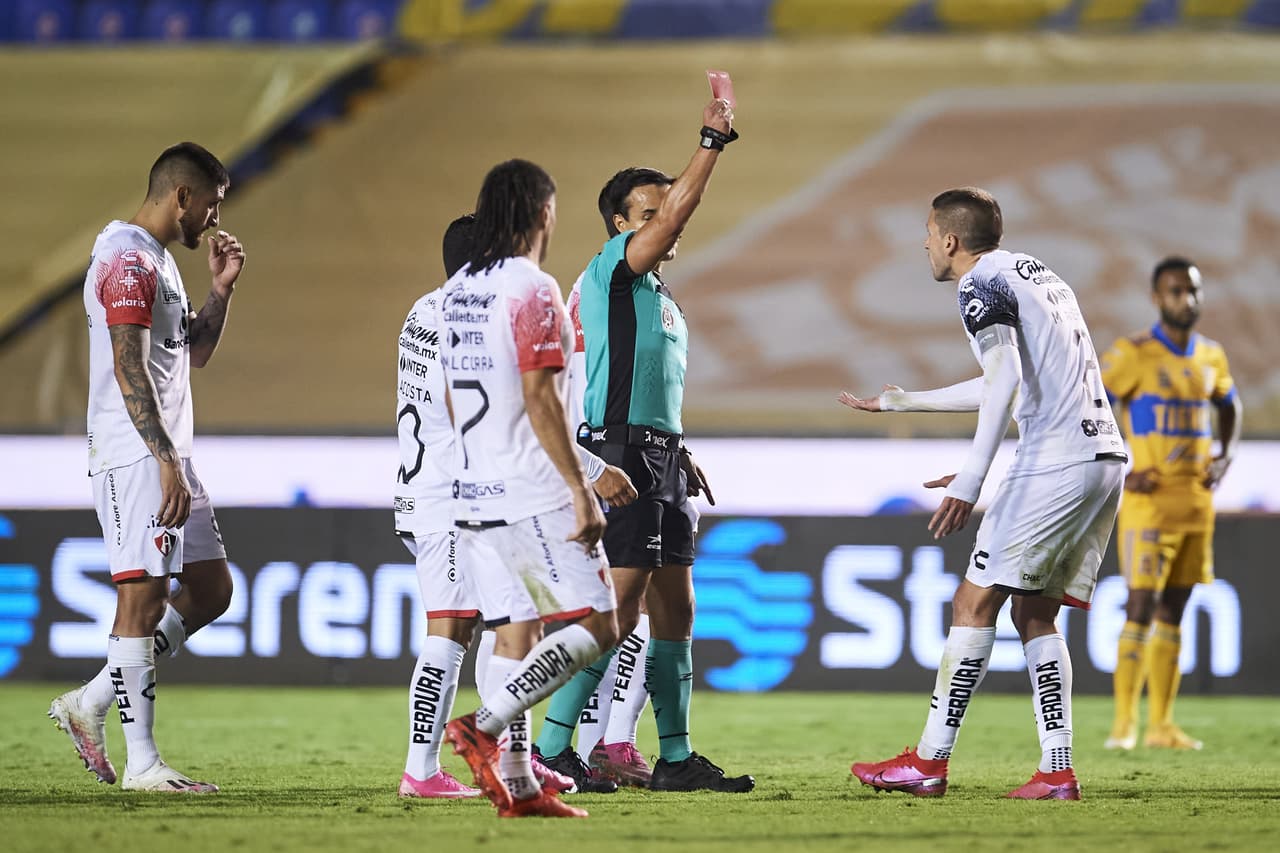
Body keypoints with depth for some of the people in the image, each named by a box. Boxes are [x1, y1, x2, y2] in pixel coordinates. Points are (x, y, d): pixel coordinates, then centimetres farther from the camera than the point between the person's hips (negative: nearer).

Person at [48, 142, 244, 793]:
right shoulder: (128, 260, -13)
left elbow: (195, 354, 29)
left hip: (168, 454, 10)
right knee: (144, 597, -9)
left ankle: (92, 703, 15)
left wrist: (220, 290, 15)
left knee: (210, 591, 11)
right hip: (136, 455, -10)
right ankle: (141, 762, -6)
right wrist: (167, 462, -25)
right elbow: (129, 370, -21)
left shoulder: (159, 261, 19)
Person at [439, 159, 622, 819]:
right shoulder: (532, 291, -13)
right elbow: (540, 400, -18)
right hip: (535, 497, -8)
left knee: (516, 630, 10)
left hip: (474, 494, 8)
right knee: (595, 627, -4)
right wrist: (581, 491, -16)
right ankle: (484, 727, -15)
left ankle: (518, 785, 5)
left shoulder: (457, 291, 12)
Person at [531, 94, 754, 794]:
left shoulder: (663, 301, 23)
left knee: (673, 608, 8)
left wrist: (679, 455, 18)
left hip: (661, 456, 9)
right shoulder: (609, 271, -4)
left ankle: (675, 758, 12)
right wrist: (712, 142, -20)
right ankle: (551, 749, -9)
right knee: (620, 608, -13)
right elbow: (674, 216, -18)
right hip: (621, 450, -9)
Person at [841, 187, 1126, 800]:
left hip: (1054, 462, -9)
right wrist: (902, 402, 44)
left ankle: (929, 763, -5)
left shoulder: (982, 285, -4)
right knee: (1034, 612, 12)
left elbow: (1006, 379, -20)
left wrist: (970, 481, -25)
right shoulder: (1037, 273, 25)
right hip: (1105, 456, 9)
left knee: (974, 604, -5)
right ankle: (1057, 772, 4)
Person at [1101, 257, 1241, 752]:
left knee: (1173, 613, 8)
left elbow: (1230, 407, 29)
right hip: (1149, 503, -6)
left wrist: (1225, 457, 10)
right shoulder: (1133, 355, -8)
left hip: (1197, 503, 6)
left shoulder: (1211, 357, 10)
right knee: (1141, 610, -9)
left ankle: (1161, 725, 11)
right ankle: (1124, 724, -5)